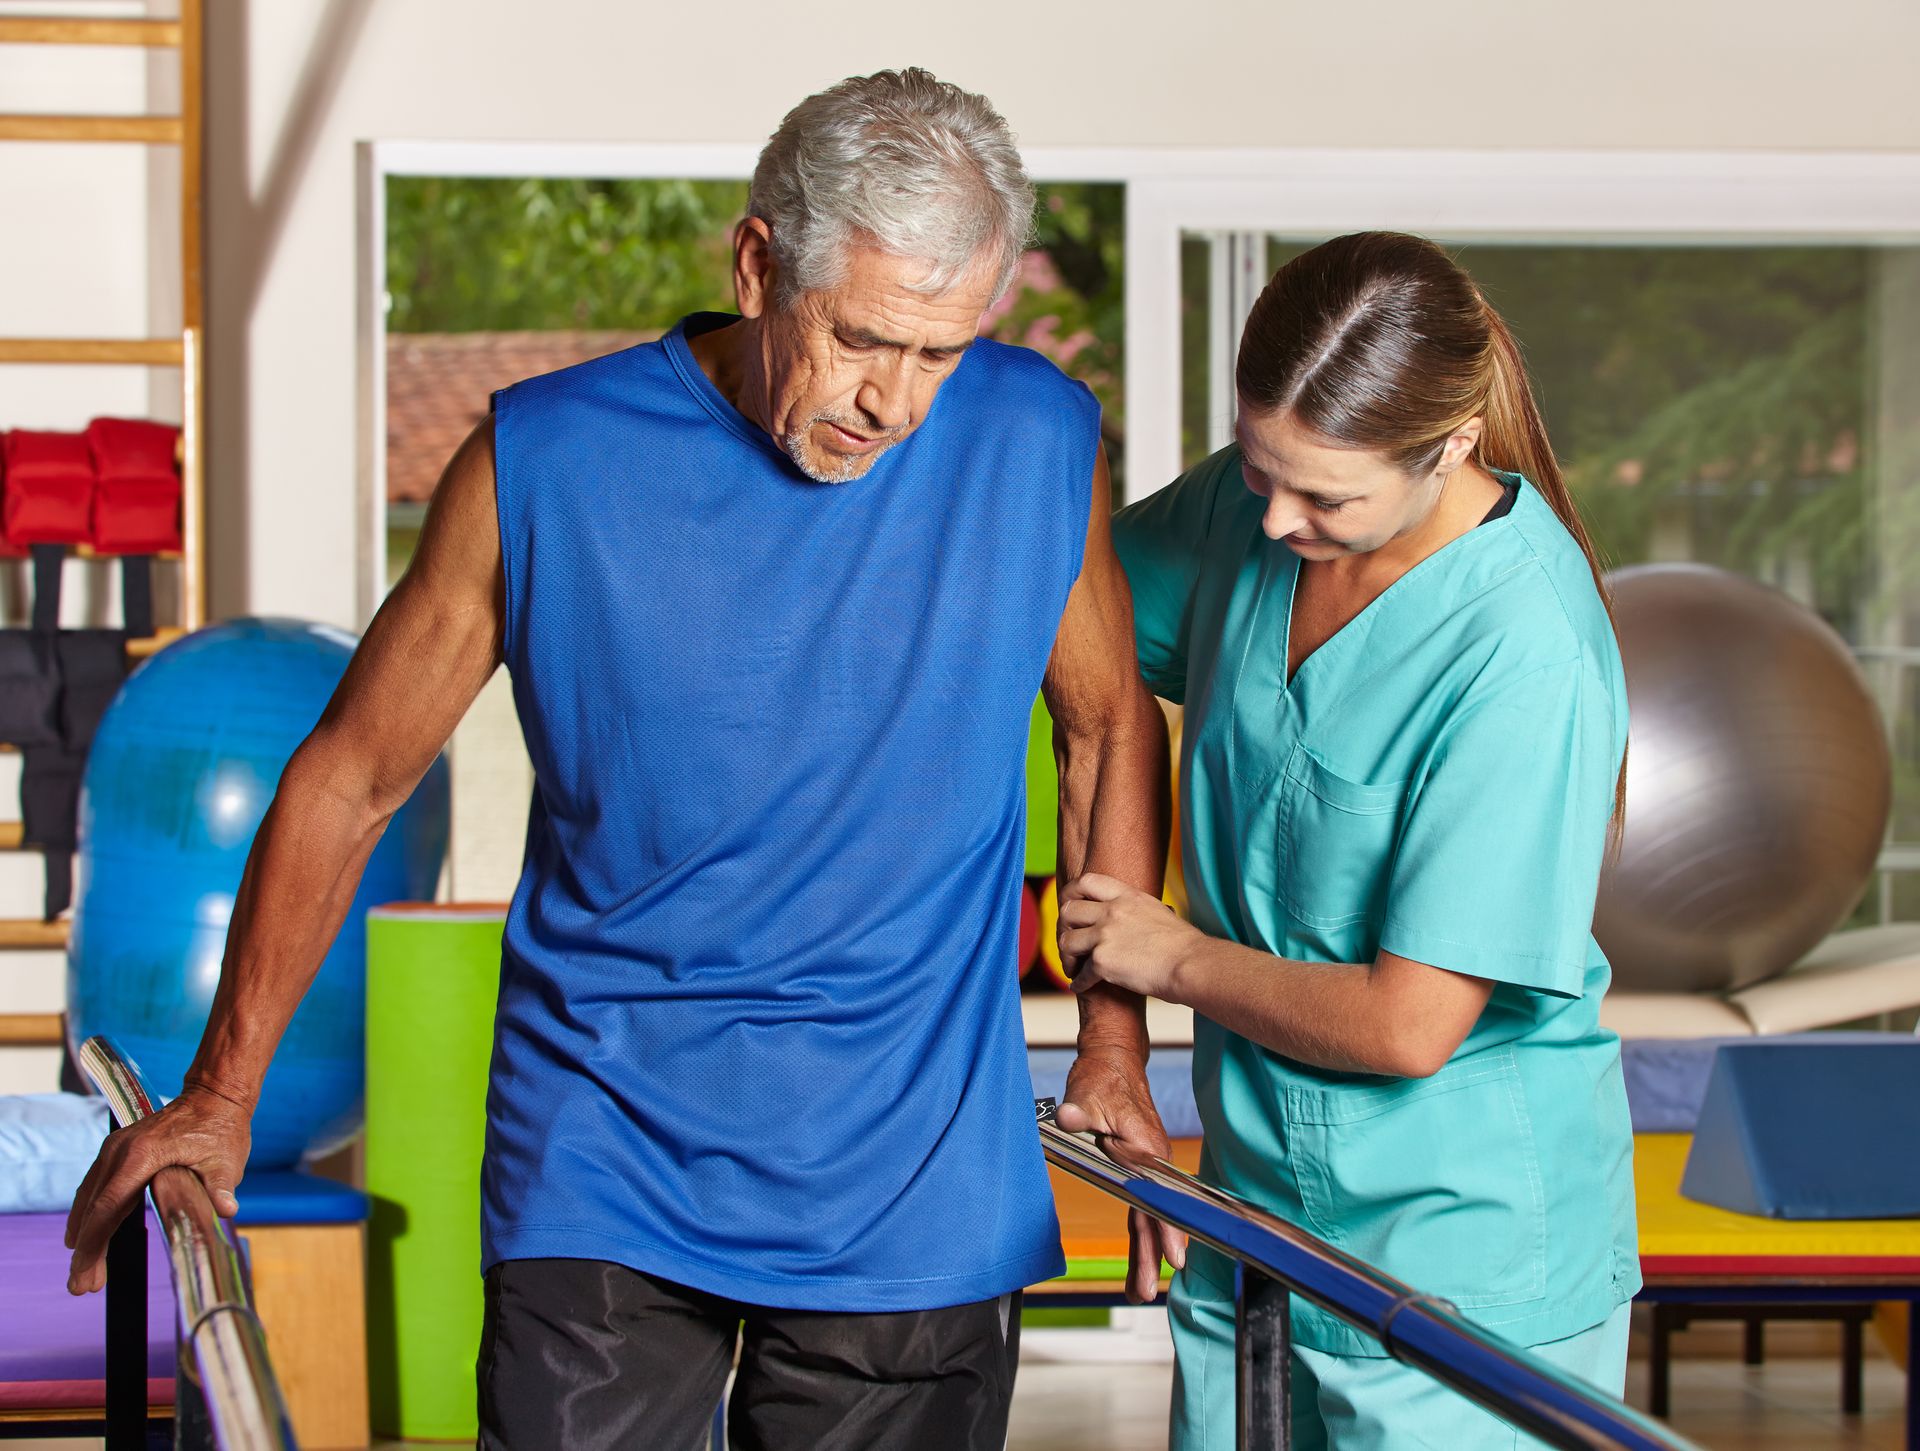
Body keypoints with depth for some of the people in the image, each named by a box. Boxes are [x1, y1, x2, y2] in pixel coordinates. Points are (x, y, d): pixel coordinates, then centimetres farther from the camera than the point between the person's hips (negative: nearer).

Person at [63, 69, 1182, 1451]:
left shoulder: (1038, 442, -5)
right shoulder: (543, 464, -8)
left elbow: (1112, 725, 12)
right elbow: (351, 775, 2)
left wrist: (1116, 1049, 10)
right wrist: (219, 1096, 3)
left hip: (918, 1190, 1)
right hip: (605, 1165, -1)